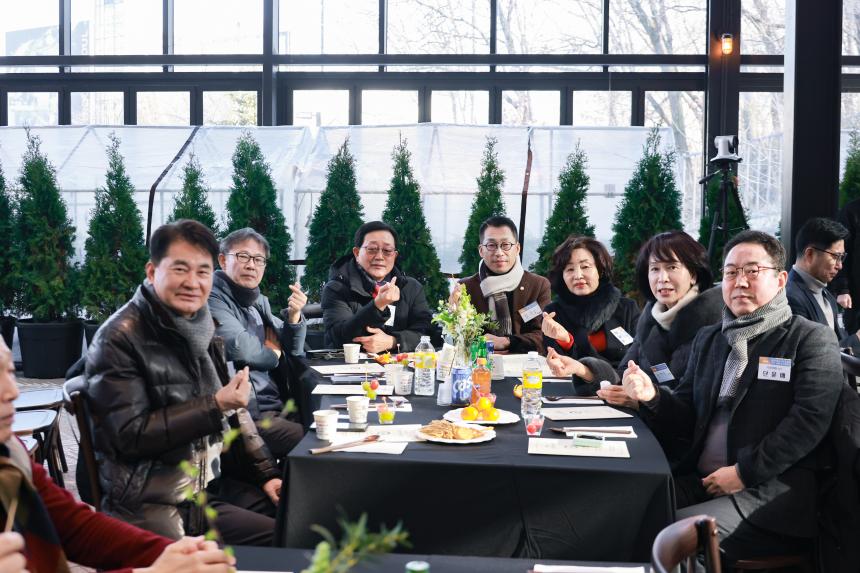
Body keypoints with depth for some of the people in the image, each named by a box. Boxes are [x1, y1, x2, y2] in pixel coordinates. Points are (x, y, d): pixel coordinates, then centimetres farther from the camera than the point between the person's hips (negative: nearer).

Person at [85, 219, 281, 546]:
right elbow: (129, 435, -17)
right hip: (155, 505, -8)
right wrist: (214, 406, -20)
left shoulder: (201, 329, 11)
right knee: (289, 539, -19)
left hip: (213, 483, 8)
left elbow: (233, 411, 16)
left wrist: (265, 473, 6)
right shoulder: (120, 338, -13)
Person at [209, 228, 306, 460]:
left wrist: (294, 316, -1)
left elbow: (293, 351, 19)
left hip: (278, 408, 8)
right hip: (246, 417, -8)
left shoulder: (258, 301, 16)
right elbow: (242, 348, -24)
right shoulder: (213, 299, -9)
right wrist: (273, 354, -2)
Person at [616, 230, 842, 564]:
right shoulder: (708, 339, 18)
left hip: (773, 490, -5)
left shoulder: (812, 339, 1)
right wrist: (652, 397, -5)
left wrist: (744, 472, -16)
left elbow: (809, 420, -11)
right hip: (700, 480, 5)